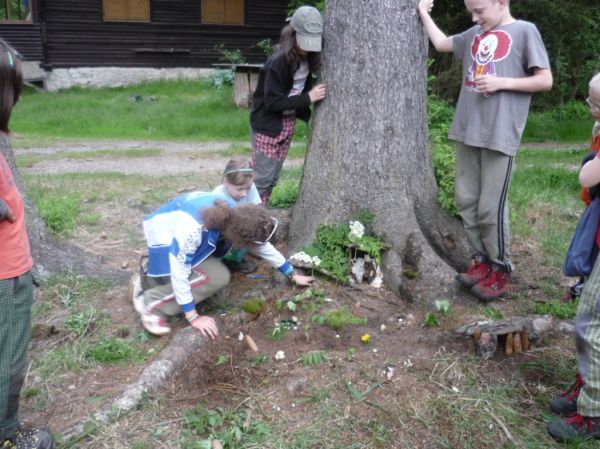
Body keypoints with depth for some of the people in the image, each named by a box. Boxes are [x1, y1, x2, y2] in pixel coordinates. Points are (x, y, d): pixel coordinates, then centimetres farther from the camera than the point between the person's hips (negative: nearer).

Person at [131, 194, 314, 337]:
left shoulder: (238, 217, -20)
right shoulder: (193, 228, -41)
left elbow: (264, 246, -3)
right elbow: (179, 272, -32)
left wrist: (293, 275, 6)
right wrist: (193, 317, -26)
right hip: (165, 237, -7)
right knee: (216, 278, -22)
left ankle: (148, 283, 13)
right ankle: (151, 304, -11)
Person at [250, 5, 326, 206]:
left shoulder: (308, 58, -3)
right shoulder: (279, 62, -23)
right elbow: (273, 101, -24)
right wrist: (308, 98, -24)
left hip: (287, 123, 7)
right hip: (267, 124, -7)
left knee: (273, 177, 11)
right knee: (263, 177, -4)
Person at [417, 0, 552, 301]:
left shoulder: (524, 31, 0)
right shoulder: (474, 35, 16)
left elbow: (545, 80, -3)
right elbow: (441, 43, 30)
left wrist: (501, 82, -11)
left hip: (500, 135, -6)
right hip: (467, 131, 6)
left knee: (490, 207, -5)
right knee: (466, 201, 7)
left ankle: (500, 271, 10)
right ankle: (482, 261, 20)